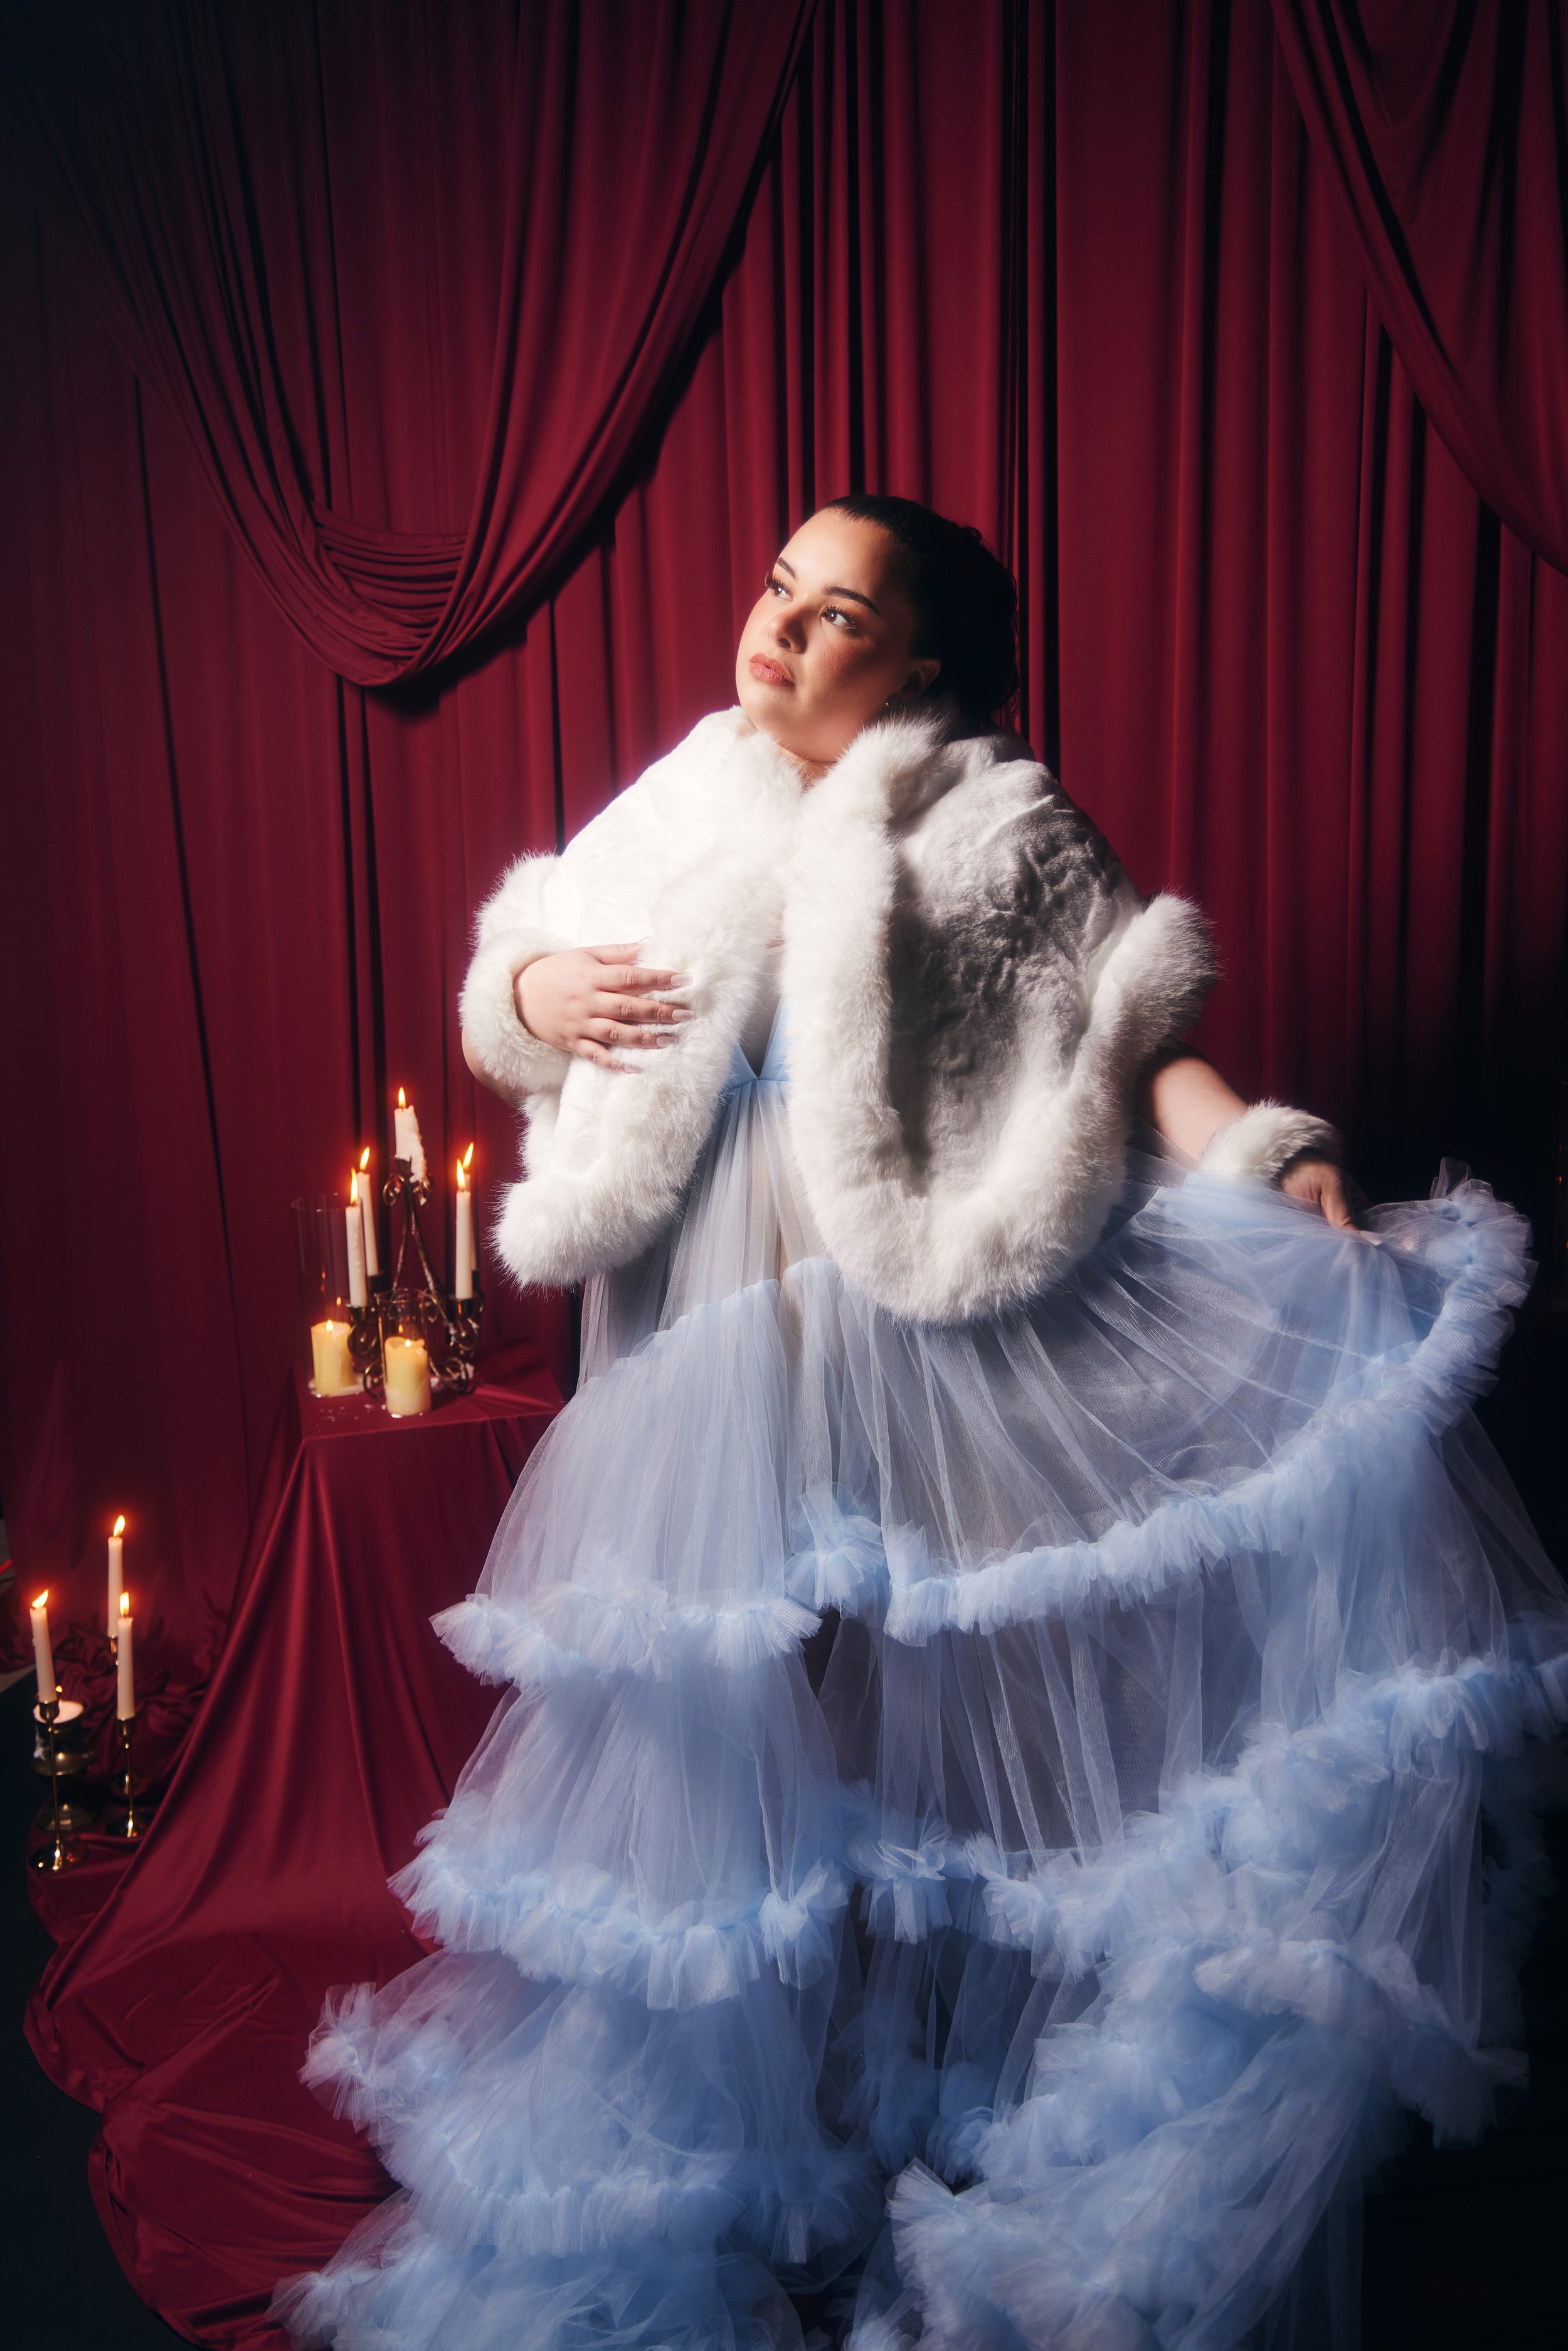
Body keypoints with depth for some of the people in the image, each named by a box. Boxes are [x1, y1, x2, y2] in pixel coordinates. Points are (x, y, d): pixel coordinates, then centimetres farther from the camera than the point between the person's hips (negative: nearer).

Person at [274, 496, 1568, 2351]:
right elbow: (506, 1010, 20)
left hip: (956, 1327, -3)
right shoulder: (677, 818, 12)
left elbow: (1135, 1045, -6)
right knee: (724, 1723, 10)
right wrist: (533, 993, -3)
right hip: (725, 1354, 3)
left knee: (956, 1704, -4)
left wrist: (1281, 1170, -21)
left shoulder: (1000, 826, 1)